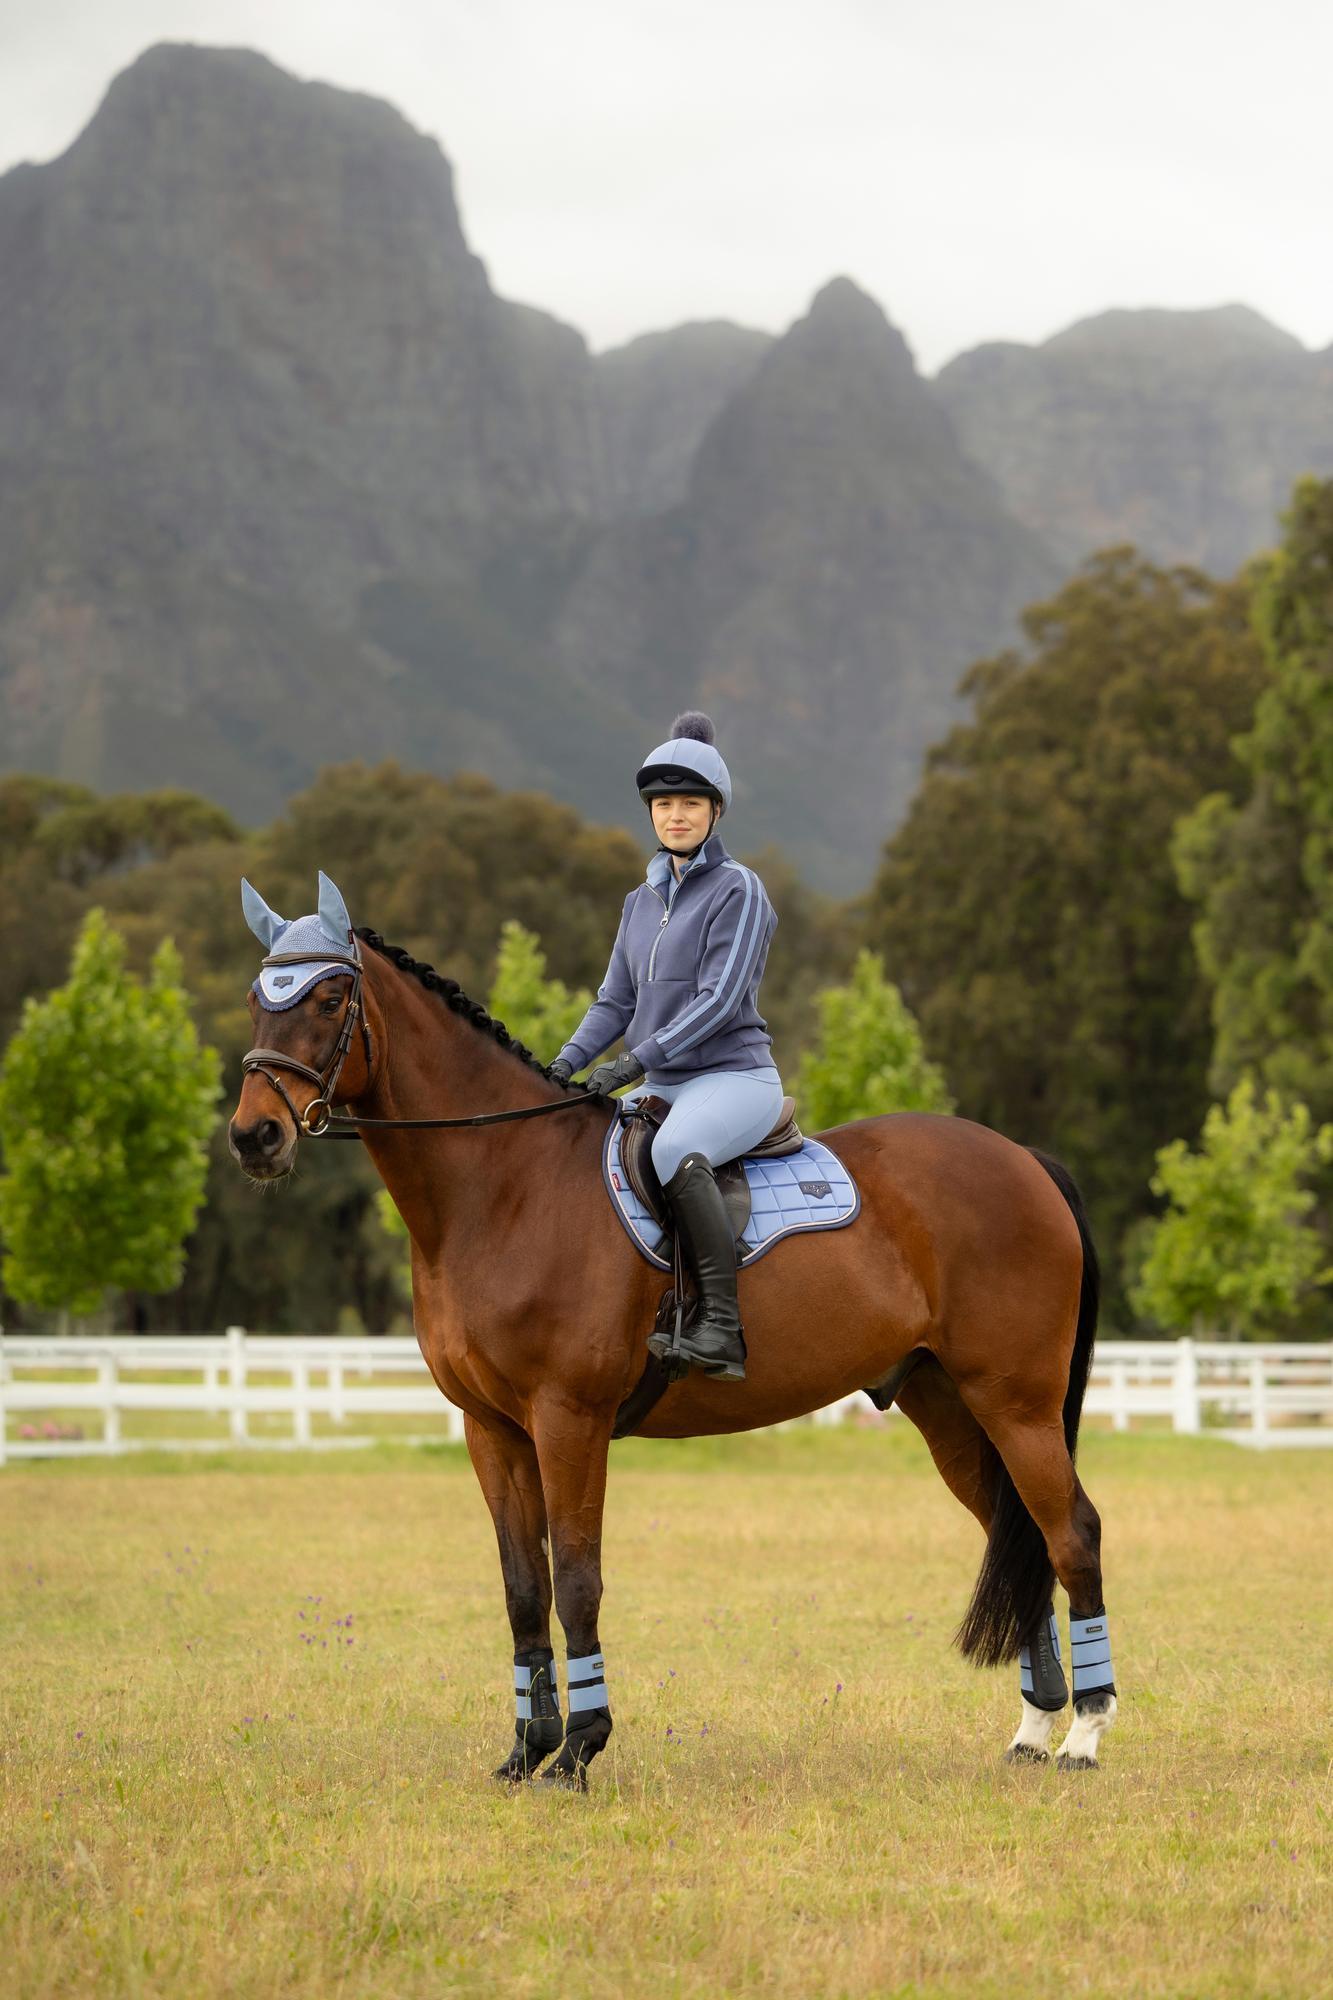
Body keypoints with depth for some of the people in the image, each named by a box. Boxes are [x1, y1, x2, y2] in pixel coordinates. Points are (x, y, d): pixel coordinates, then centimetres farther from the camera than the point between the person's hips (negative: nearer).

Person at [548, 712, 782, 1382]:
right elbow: (616, 1001, 16)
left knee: (675, 1150, -37)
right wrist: (567, 1063, -1)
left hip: (734, 1077, -8)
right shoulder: (642, 901, 17)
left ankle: (721, 1325, -39)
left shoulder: (737, 890, -6)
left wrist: (639, 1058, -21)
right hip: (665, 1087, 8)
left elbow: (719, 1000, -15)